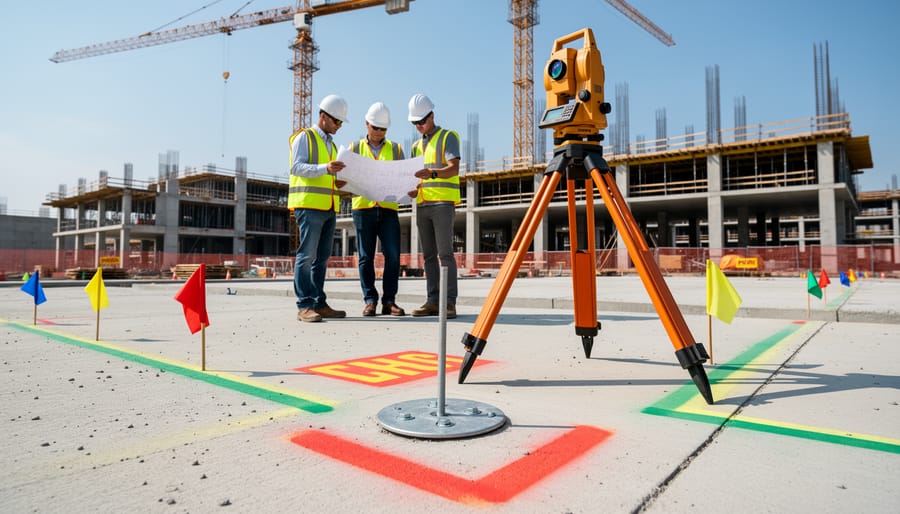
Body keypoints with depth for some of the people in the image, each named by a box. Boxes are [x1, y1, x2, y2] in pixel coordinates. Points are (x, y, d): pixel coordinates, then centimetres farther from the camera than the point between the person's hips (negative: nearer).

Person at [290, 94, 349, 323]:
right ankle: (304, 306, -7)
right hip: (309, 205, -8)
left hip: (329, 207, 8)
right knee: (307, 256, -9)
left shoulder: (331, 144, 24)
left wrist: (337, 182, 11)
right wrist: (325, 169, -24)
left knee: (321, 258, 8)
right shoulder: (304, 137, 2)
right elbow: (297, 167, -11)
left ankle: (319, 304, 12)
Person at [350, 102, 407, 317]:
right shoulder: (355, 148, 14)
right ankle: (370, 300, 9)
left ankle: (389, 301, 2)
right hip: (363, 208, 0)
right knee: (366, 257, 2)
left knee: (393, 255, -7)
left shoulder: (395, 149, 15)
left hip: (388, 209, 0)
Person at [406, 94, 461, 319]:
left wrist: (432, 173, -29)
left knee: (445, 253, -11)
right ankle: (433, 301, 6)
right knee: (429, 255, 4)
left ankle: (449, 302, -9)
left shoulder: (447, 137, 3)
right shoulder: (416, 146, 22)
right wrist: (409, 191, 2)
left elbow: (454, 168, -12)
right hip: (423, 205, 7)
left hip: (443, 203, -6)